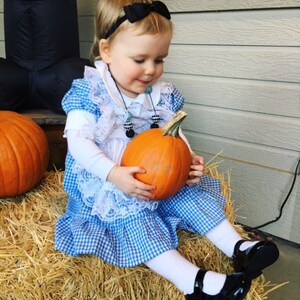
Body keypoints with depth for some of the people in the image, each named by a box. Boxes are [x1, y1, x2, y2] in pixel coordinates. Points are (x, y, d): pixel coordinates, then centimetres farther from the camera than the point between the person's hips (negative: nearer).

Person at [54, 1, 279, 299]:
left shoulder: (162, 95, 2)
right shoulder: (88, 94, -13)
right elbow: (78, 141, -21)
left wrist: (187, 160, -17)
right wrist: (113, 173, -36)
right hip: (107, 185, -5)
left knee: (192, 195, -10)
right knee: (134, 219, -27)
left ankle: (238, 247, -9)